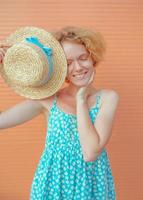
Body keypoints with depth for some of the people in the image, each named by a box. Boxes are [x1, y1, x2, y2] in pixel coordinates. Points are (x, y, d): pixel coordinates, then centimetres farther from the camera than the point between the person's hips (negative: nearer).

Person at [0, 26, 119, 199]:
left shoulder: (108, 98, -11)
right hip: (53, 183, 1)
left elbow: (90, 153, -21)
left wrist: (81, 99, -17)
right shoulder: (48, 99, -8)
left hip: (92, 183, 0)